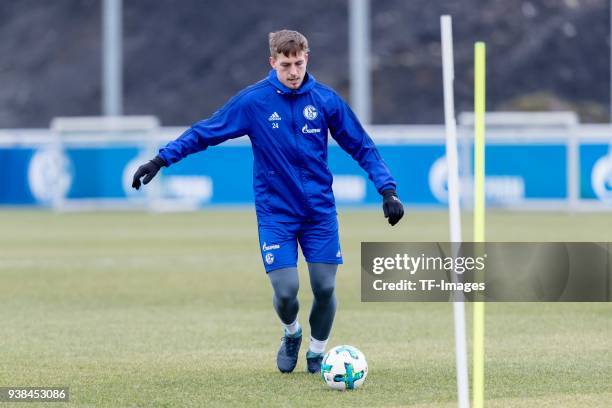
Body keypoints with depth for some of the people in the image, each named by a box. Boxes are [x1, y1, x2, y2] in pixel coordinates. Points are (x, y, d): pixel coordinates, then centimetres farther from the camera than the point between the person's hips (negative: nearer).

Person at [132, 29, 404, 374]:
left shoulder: (325, 100, -3)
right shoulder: (253, 101, -7)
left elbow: (361, 146, 4)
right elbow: (204, 133, -3)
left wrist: (387, 189, -4)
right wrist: (160, 160, -9)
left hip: (320, 211, 1)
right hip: (275, 213, -1)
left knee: (325, 287, -2)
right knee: (286, 290, -10)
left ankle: (317, 352, 24)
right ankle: (291, 332, 25)